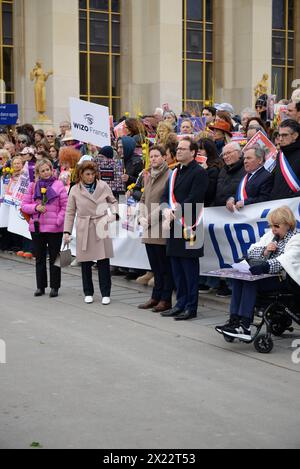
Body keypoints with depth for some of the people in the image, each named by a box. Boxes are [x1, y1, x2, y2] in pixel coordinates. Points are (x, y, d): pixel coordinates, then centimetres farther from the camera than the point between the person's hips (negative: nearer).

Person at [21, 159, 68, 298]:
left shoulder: (58, 185, -1)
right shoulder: (33, 186, 7)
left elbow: (65, 206, -2)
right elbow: (24, 205, 7)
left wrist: (58, 221, -11)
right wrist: (35, 207, -11)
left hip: (54, 228, -3)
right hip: (36, 227, 3)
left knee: (54, 258, 4)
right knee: (39, 258, 10)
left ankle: (54, 287, 12)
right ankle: (40, 286, 18)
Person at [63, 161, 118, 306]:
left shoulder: (103, 186, 2)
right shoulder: (75, 190, 2)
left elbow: (113, 202, 15)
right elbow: (70, 212, 5)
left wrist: (113, 213, -6)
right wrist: (67, 231, -1)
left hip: (101, 228, 0)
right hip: (84, 230, 0)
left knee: (103, 261, -3)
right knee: (85, 262, 5)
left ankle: (105, 294, 6)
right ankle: (88, 293, 18)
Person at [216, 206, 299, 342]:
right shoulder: (270, 235, 20)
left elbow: (285, 262, -20)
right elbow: (251, 252, 15)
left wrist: (264, 267, -34)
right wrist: (265, 251, -6)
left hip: (283, 279, -7)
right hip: (265, 275, 7)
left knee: (250, 280, -29)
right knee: (237, 278, -19)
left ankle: (245, 327, -35)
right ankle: (234, 320, -27)